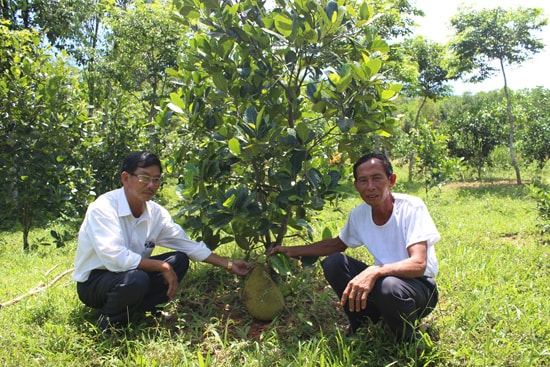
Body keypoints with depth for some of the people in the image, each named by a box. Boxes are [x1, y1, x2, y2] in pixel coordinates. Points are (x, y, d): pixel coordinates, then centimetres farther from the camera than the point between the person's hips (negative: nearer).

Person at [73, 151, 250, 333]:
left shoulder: (155, 212, -5)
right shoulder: (103, 208, -24)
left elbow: (188, 244, 1)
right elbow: (115, 258, -34)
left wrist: (228, 264, -2)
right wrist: (163, 267, -27)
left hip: (130, 272, 6)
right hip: (93, 281, -6)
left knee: (179, 260, -8)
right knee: (136, 279, -35)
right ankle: (108, 323, -6)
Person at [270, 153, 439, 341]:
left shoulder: (412, 208, -21)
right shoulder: (359, 214, -4)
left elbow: (418, 264, -31)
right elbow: (338, 244, 14)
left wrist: (375, 271, -47)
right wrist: (293, 251, 6)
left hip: (421, 285, -4)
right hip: (381, 278, 5)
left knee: (388, 286, -37)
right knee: (333, 262, -14)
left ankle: (409, 338, -4)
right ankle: (363, 325, 4)